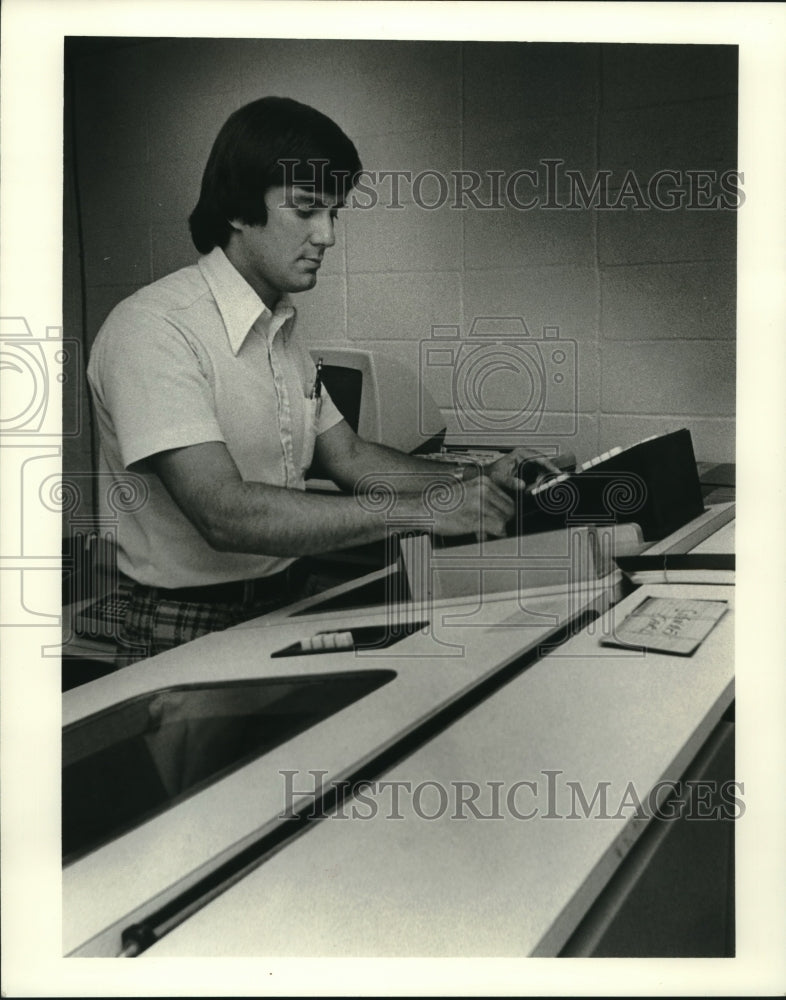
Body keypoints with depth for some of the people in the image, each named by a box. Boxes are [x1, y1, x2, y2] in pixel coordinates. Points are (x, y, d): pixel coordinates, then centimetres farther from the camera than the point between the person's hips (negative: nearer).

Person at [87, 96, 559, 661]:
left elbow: (348, 456, 17)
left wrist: (475, 482, 2)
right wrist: (421, 510, -26)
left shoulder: (282, 331, 13)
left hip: (287, 608, 7)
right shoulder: (153, 329, -17)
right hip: (188, 636, -7)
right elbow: (225, 513, -27)